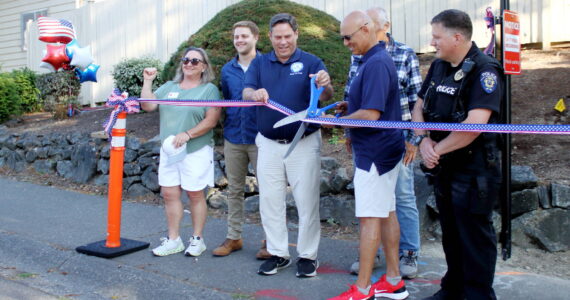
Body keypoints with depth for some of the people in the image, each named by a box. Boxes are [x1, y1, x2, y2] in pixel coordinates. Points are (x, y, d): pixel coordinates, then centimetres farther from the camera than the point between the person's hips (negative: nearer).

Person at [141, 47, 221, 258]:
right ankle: (173, 240, 17)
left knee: (195, 194, 2)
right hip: (169, 150, 5)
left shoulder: (209, 90, -3)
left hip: (196, 151, -5)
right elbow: (148, 105, 7)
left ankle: (197, 239, 15)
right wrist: (148, 81, 0)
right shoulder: (169, 87, 14)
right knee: (169, 194, 6)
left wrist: (187, 134, -20)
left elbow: (211, 120, -13)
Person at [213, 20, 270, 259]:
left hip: (259, 138, -5)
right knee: (234, 190, 12)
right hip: (233, 139, 5)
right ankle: (233, 237, 23)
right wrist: (227, 127, 16)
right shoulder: (227, 69, 10)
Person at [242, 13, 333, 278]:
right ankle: (278, 253, 25)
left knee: (306, 201, 4)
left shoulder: (311, 62, -4)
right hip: (269, 144, 3)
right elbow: (246, 92, -6)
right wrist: (256, 94, -30)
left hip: (304, 143, -3)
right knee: (270, 201, 10)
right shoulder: (260, 63, 6)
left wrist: (325, 86, -40)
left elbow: (325, 97, -16)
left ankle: (308, 255, 18)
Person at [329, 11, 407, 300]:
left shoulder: (376, 64, -20)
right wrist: (349, 106, 7)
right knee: (387, 213, 13)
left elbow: (371, 114, -25)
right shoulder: (374, 59, 12)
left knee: (370, 218, -5)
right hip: (383, 149, 10)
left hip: (375, 152, -10)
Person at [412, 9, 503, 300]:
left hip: (473, 170, -8)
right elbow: (419, 107, 12)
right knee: (450, 232, 18)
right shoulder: (438, 67, 8)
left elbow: (474, 124, -26)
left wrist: (437, 149, -16)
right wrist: (424, 140, -7)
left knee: (475, 236, 3)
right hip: (443, 167, 8)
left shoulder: (484, 70, -16)